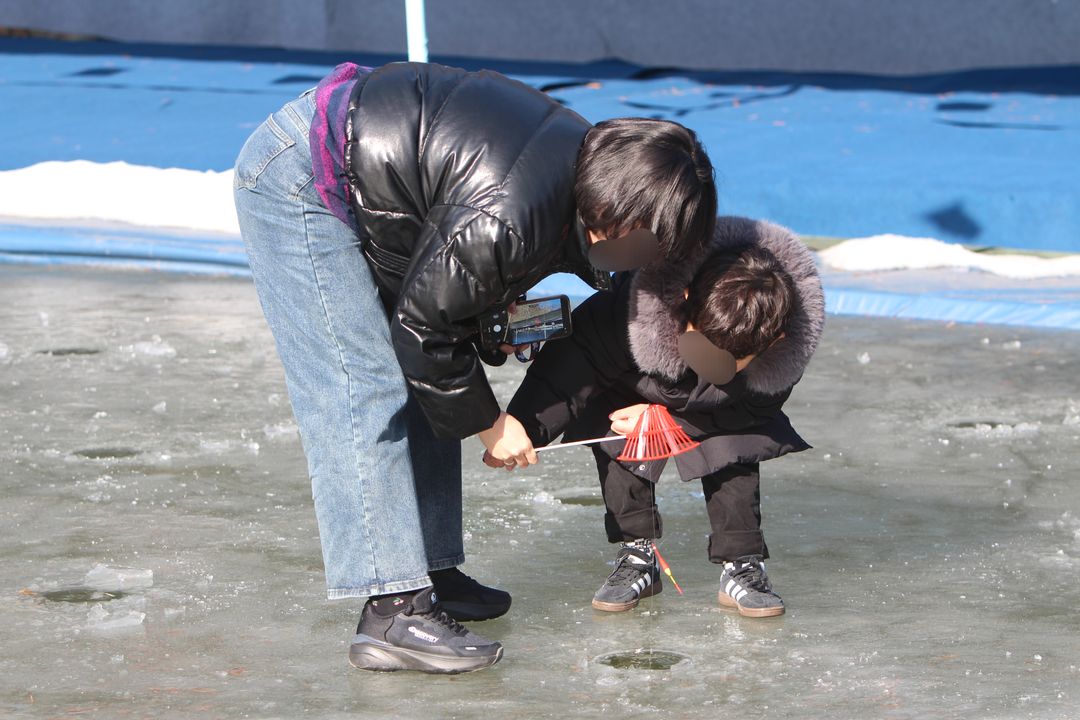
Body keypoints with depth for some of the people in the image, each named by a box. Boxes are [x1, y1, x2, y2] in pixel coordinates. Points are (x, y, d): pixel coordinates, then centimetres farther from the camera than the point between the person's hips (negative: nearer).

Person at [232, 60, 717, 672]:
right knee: (365, 395, -15)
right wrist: (489, 423, -7)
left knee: (422, 390, 10)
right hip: (298, 182, -10)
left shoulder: (588, 158, -5)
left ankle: (432, 572, 16)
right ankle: (392, 612, -17)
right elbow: (424, 325, -20)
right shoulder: (506, 219, -34)